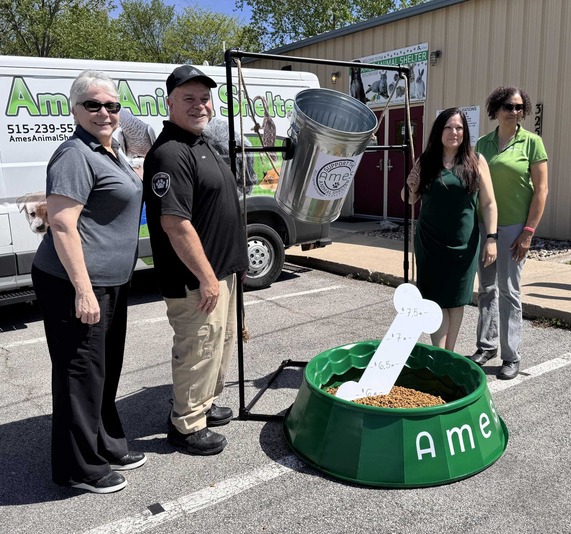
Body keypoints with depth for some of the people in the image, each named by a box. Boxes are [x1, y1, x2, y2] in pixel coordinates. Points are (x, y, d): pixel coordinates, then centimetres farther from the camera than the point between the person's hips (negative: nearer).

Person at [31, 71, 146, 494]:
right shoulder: (75, 156, -16)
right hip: (78, 285, -10)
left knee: (106, 369, 19)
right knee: (82, 373, 1)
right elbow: (62, 225, -22)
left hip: (110, 283, 10)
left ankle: (107, 446, 35)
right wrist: (83, 289, -24)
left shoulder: (109, 151, 15)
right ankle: (80, 467, 17)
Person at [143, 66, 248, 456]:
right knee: (199, 349, 2)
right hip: (197, 278, -11)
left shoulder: (201, 144, 13)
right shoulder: (170, 153, -21)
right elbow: (175, 223, -26)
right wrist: (206, 277, -23)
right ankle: (187, 426, 20)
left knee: (222, 341, 22)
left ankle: (205, 404, 40)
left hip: (222, 269, 11)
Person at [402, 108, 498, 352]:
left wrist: (491, 238, -6)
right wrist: (410, 187, -9)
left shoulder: (476, 162, 0)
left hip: (463, 243, 0)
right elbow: (410, 199, 13)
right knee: (436, 298, 0)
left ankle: (449, 354, 22)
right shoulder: (425, 162, 3)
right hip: (430, 242, 0)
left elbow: (488, 203, 2)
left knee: (456, 299, 9)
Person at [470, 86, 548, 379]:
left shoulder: (531, 142, -3)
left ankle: (511, 356, 11)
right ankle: (486, 345, 26)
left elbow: (541, 189, -6)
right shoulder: (483, 143, 8)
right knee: (486, 288, 11)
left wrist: (528, 232, -12)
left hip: (513, 226, -4)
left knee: (508, 290, -1)